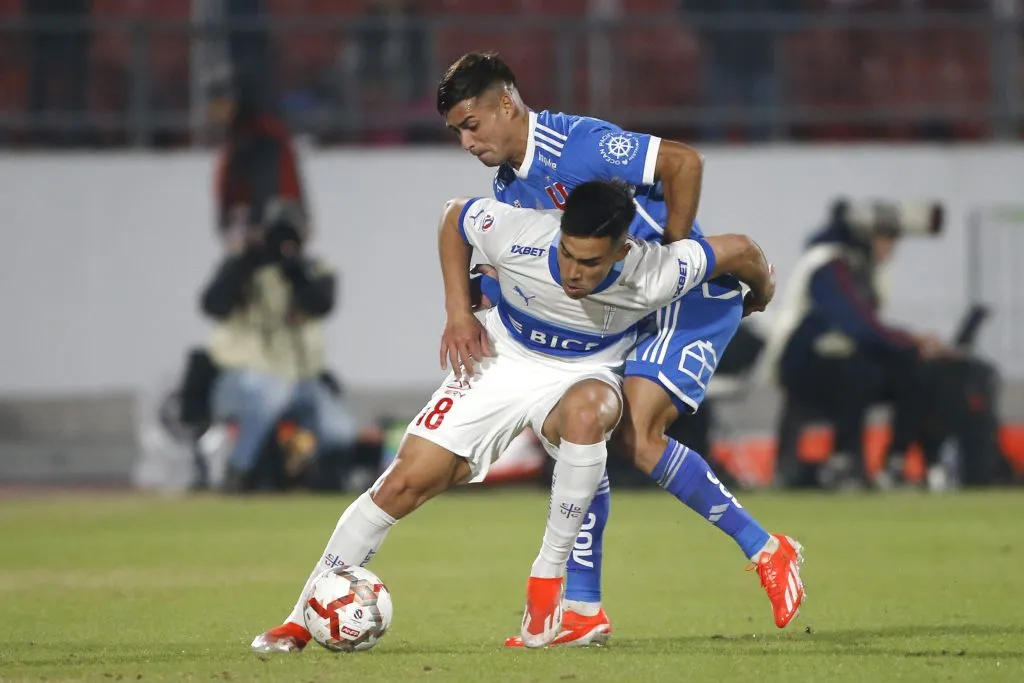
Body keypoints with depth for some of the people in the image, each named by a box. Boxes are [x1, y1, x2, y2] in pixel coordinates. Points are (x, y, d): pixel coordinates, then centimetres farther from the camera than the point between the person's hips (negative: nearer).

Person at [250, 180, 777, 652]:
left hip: (584, 373, -1)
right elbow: (455, 216, -5)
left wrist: (761, 293, 7)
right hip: (501, 360, 1)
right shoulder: (519, 235, -28)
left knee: (587, 413, -40)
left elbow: (739, 250, -14)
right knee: (406, 483, -9)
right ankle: (300, 623, 3)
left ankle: (548, 578, -23)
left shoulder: (652, 277, -31)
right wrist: (458, 313, -7)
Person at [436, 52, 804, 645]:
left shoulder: (577, 144, -21)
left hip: (692, 297, -9)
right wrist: (468, 318, -11)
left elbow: (685, 163, -26)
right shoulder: (511, 186, 8)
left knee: (636, 434, -22)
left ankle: (767, 551, -12)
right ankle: (583, 611, 8)